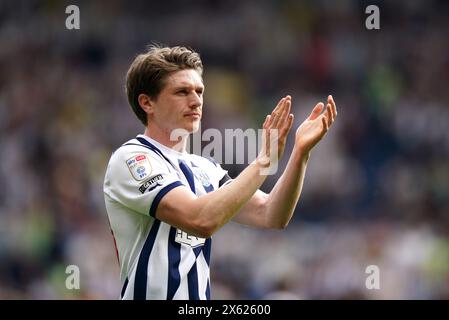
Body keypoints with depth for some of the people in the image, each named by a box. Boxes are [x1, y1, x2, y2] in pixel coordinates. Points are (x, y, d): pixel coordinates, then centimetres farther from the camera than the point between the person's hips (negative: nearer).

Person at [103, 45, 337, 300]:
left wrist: (301, 152, -10)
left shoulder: (204, 168, 11)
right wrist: (265, 159, -22)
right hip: (152, 294, -7)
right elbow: (201, 220, -25)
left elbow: (271, 216, 2)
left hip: (199, 295, 7)